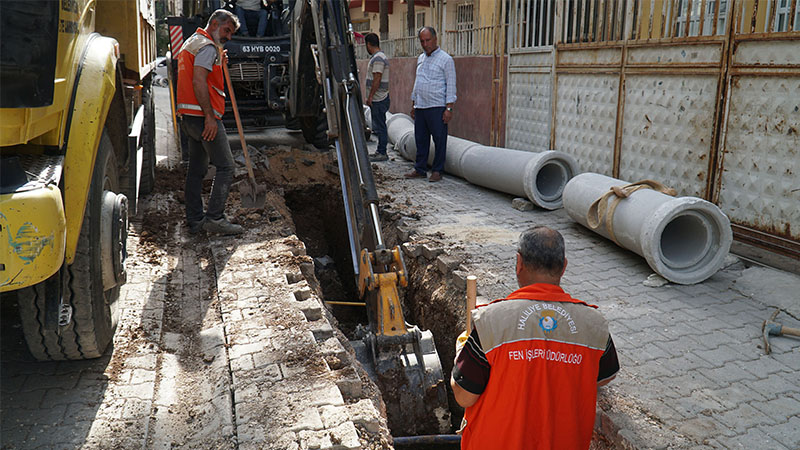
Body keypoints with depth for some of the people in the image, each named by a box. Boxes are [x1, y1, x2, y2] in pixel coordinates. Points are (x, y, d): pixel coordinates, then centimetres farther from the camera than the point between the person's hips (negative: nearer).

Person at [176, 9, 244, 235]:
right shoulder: (207, 46, -8)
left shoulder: (192, 42, 25)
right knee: (225, 167, -8)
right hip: (203, 117, -10)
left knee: (196, 169, 11)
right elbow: (198, 81, -20)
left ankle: (195, 220, 14)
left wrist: (218, 63, 17)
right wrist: (210, 116, -23)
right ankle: (214, 218, -10)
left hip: (188, 116, 10)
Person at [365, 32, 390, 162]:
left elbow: (377, 80, -21)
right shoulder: (380, 56, 17)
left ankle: (382, 153, -3)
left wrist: (370, 96, -19)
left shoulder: (378, 58, -16)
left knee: (380, 126, -6)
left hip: (378, 99, -10)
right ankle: (380, 150, 20)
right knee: (378, 126, 14)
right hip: (379, 98, 10)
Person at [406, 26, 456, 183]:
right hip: (420, 107, 6)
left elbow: (451, 85, -7)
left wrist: (449, 108, -14)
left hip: (437, 107, -6)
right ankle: (420, 169, 17)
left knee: (439, 140, -1)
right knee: (420, 139, 9)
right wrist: (413, 104, 19)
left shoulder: (445, 59, -3)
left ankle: (437, 171, 6)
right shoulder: (420, 58, 17)